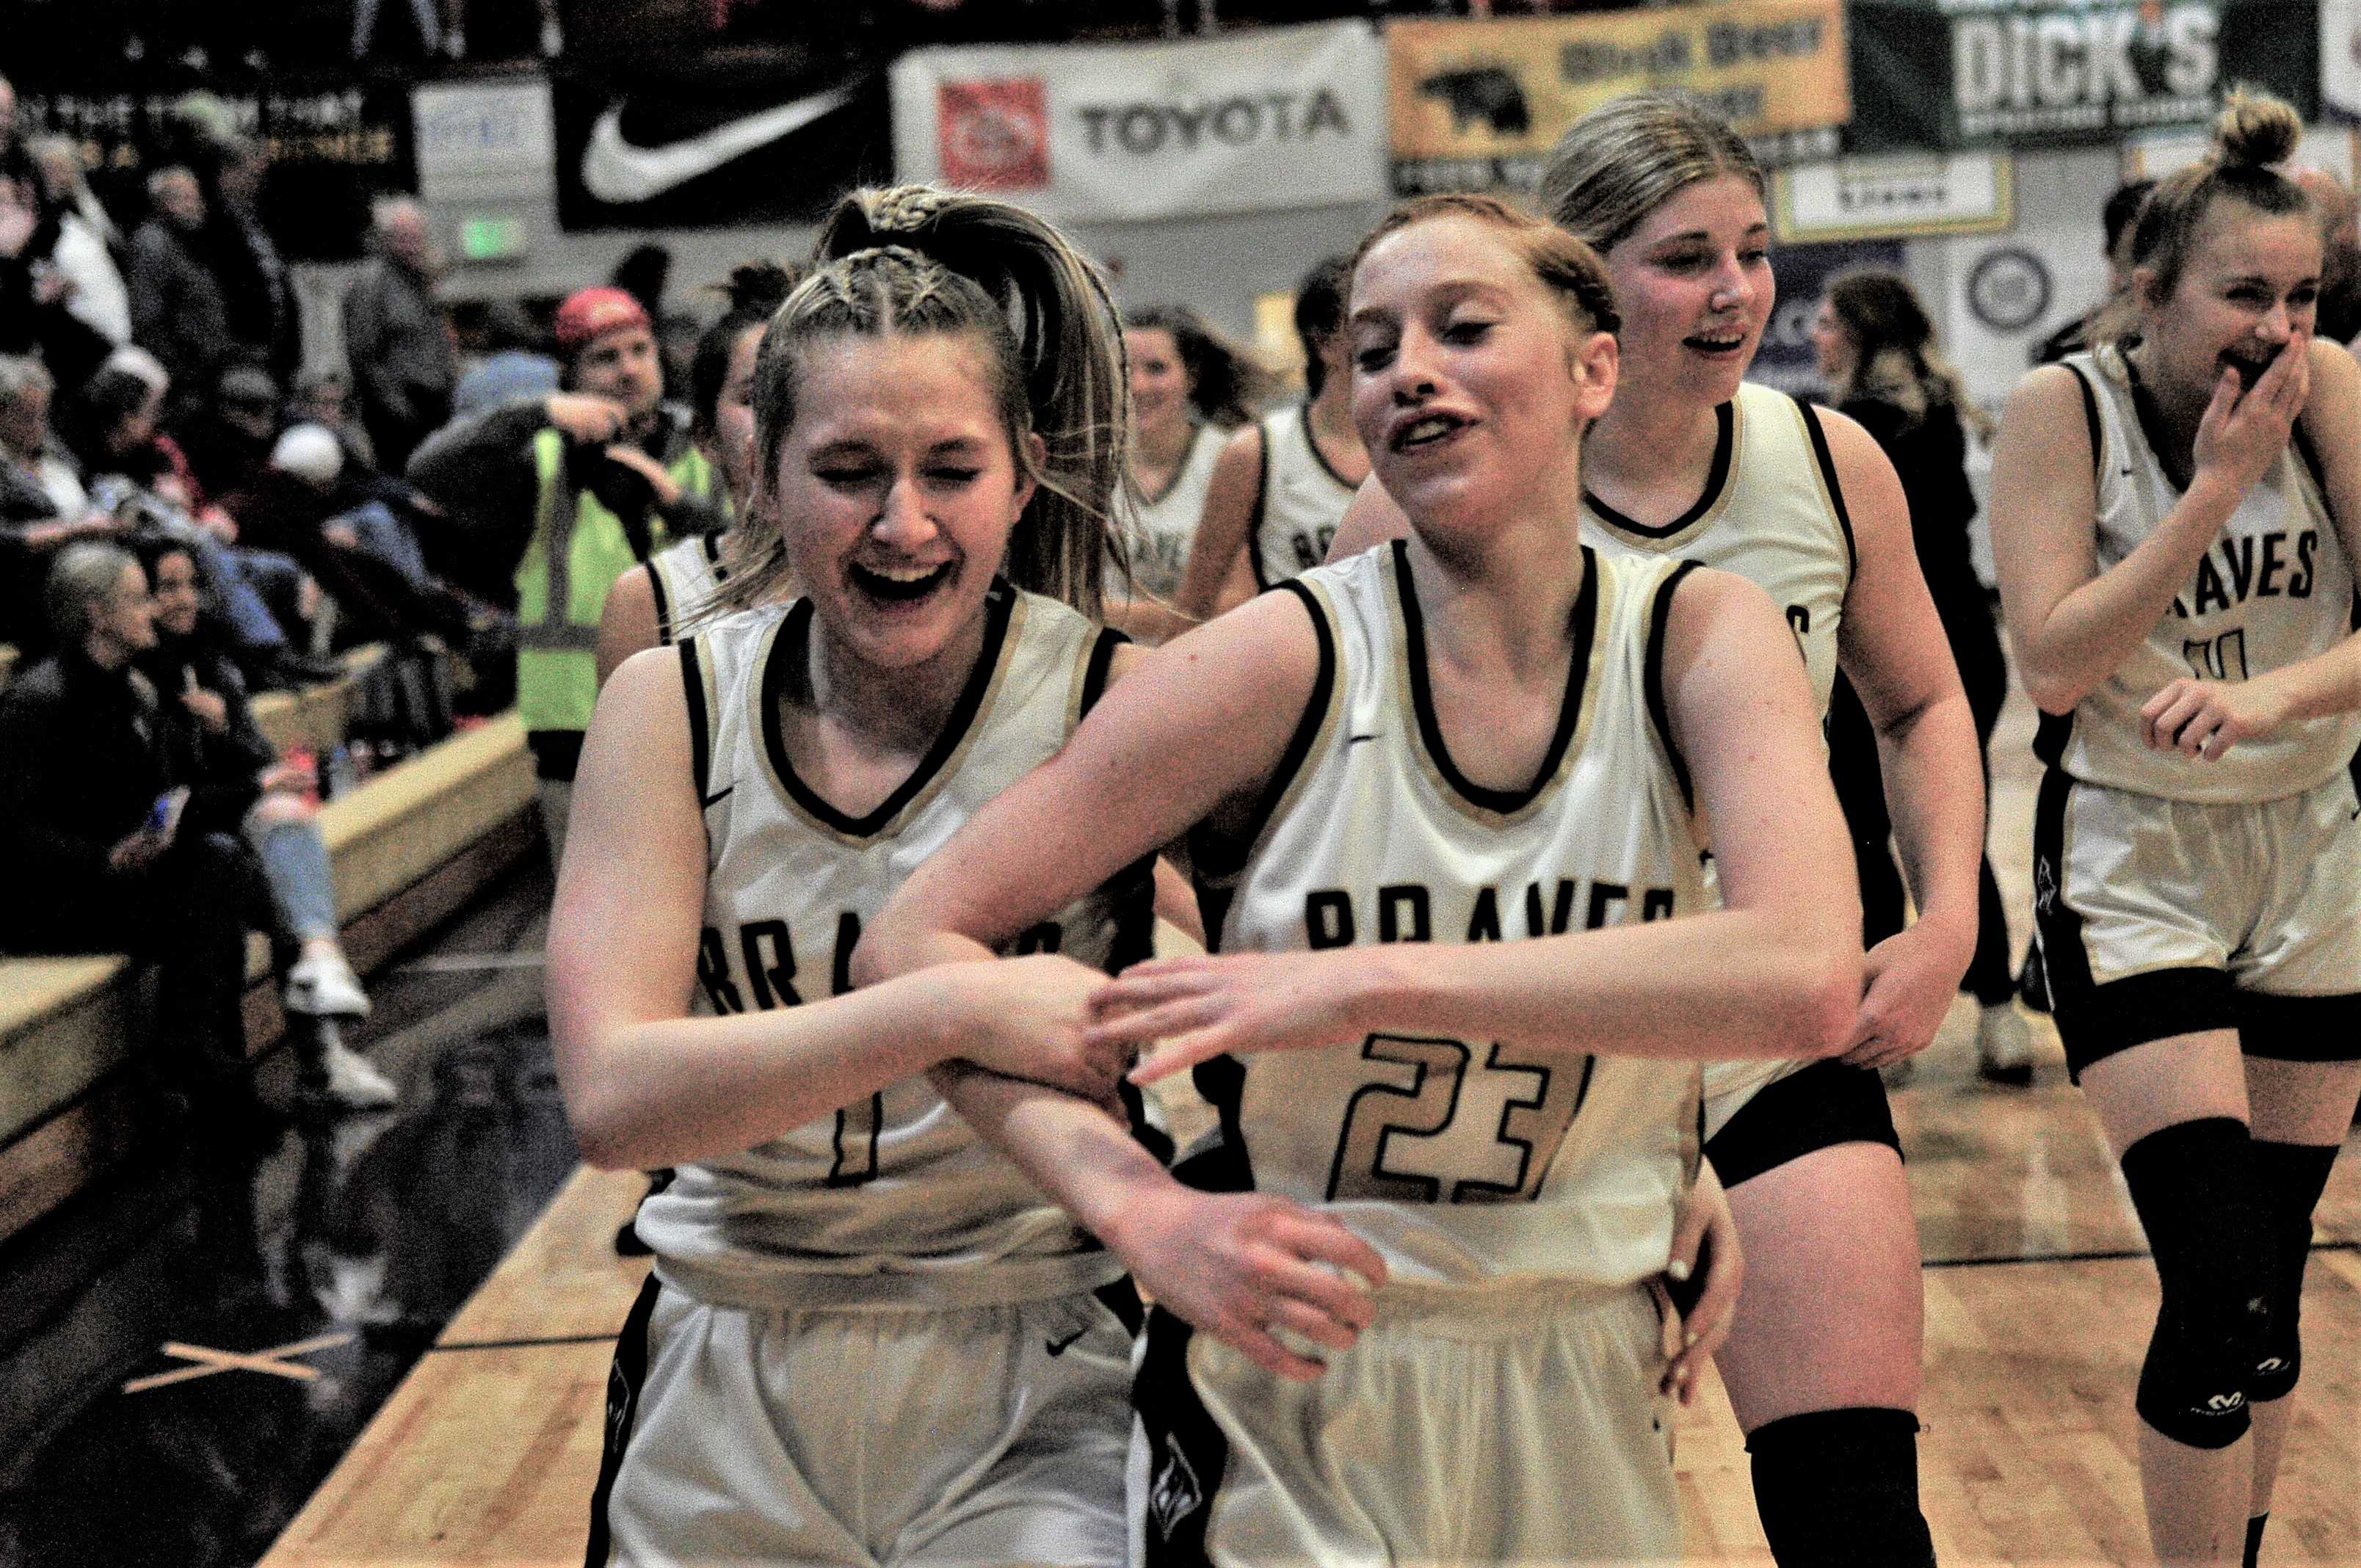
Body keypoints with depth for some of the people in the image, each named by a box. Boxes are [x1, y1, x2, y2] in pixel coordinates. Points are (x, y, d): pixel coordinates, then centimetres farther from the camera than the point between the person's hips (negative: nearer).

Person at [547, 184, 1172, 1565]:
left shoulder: (1116, 704, -11)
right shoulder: (673, 706, -5)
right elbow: (613, 1098, -18)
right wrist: (949, 1009, -30)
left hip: (1033, 1411, -2)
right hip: (727, 1414, 2)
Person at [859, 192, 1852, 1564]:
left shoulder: (1699, 636, -9)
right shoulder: (1292, 663, -14)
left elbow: (1809, 977, -27)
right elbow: (917, 944, -15)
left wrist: (1370, 983, -30)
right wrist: (1141, 1208, -29)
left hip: (1584, 1399, 2)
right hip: (1292, 1390, -2)